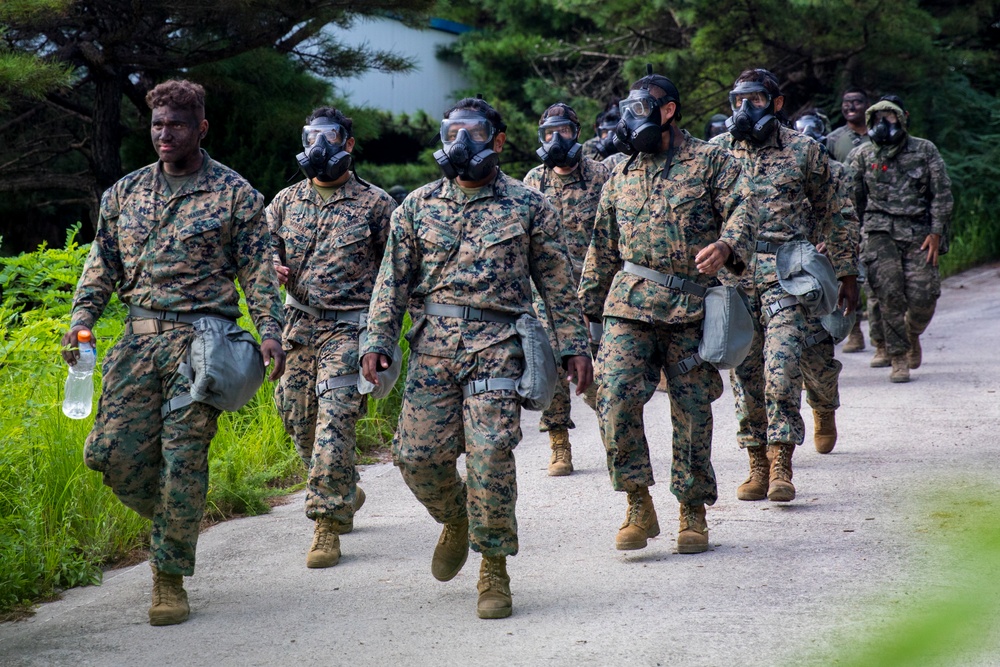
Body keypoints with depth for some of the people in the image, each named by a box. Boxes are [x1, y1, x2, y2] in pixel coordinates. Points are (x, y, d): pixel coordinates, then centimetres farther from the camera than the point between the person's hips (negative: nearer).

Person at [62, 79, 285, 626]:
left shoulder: (234, 194, 3)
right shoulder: (126, 192, 14)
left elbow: (257, 271, 1)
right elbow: (103, 264, 16)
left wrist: (270, 331, -12)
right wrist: (82, 319, 2)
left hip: (201, 340, -4)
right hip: (138, 338, 4)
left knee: (183, 458, -7)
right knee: (111, 452, -4)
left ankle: (170, 577, 3)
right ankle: (171, 519, 24)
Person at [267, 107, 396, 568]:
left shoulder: (375, 204, 1)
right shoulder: (287, 201, 11)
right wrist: (273, 265, -9)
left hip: (349, 328, -5)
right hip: (299, 325, 5)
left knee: (334, 423, -15)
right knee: (299, 421, 10)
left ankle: (327, 526, -11)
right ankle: (346, 494, 34)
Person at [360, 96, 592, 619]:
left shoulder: (528, 206, 6)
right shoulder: (419, 205, 11)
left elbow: (558, 281, 8)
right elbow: (393, 279, 11)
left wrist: (573, 345, 4)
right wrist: (377, 341, 1)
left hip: (497, 343, -3)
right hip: (434, 342, 3)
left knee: (490, 453, -13)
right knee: (418, 453, -2)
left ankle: (494, 567, -1)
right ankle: (456, 520, 29)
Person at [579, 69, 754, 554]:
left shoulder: (710, 161, 5)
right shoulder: (621, 178, 17)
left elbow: (741, 209, -5)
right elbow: (602, 250, 21)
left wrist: (725, 245, -27)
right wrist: (588, 311, 19)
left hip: (692, 309, -3)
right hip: (630, 303, 3)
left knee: (693, 410, 2)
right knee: (615, 395, -15)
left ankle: (693, 513, 16)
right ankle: (639, 505, -5)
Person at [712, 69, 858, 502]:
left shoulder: (804, 151, 5)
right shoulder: (716, 153, 9)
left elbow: (831, 215, 11)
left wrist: (847, 274, 11)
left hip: (787, 275, -2)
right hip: (733, 275, 3)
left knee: (782, 368, -15)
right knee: (744, 373, 4)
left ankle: (781, 467, -12)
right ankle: (757, 467, 14)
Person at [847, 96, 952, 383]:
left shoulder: (924, 150, 6)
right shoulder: (862, 155, 8)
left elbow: (942, 193, 6)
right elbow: (853, 198, 12)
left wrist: (936, 232, -2)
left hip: (919, 233, 0)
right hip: (880, 232, 0)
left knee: (923, 297, -8)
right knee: (889, 294, -12)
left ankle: (912, 334, 25)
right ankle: (898, 358, -3)